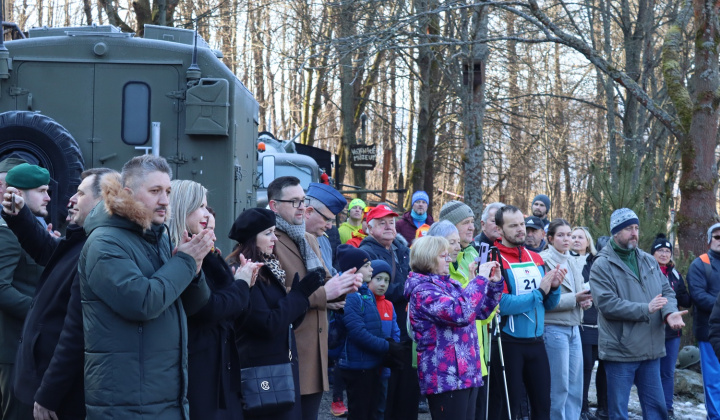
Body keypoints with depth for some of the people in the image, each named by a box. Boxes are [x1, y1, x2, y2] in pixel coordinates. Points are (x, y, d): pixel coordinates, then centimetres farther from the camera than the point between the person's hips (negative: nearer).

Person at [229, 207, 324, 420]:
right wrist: (301, 292, -14)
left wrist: (302, 292, -3)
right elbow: (268, 325, -21)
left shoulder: (269, 269, 12)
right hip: (260, 372, -9)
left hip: (282, 366, 9)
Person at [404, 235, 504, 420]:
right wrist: (481, 279, -18)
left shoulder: (450, 284, 15)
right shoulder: (423, 290, -12)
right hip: (446, 378, -9)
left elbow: (481, 311, 23)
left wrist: (495, 283, 9)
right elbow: (460, 313, -26)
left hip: (468, 373, 9)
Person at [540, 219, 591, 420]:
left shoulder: (574, 263, 14)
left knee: (575, 385, 10)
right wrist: (574, 299, -20)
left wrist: (586, 300, -1)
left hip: (574, 328, 8)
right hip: (554, 328, -8)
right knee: (559, 386, -1)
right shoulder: (544, 261, -10)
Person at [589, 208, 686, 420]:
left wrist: (670, 312, -14)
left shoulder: (649, 261, 12)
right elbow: (607, 305, -19)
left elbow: (667, 291, 9)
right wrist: (645, 309, -20)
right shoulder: (602, 265, -9)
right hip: (620, 351, -6)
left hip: (651, 349, 6)